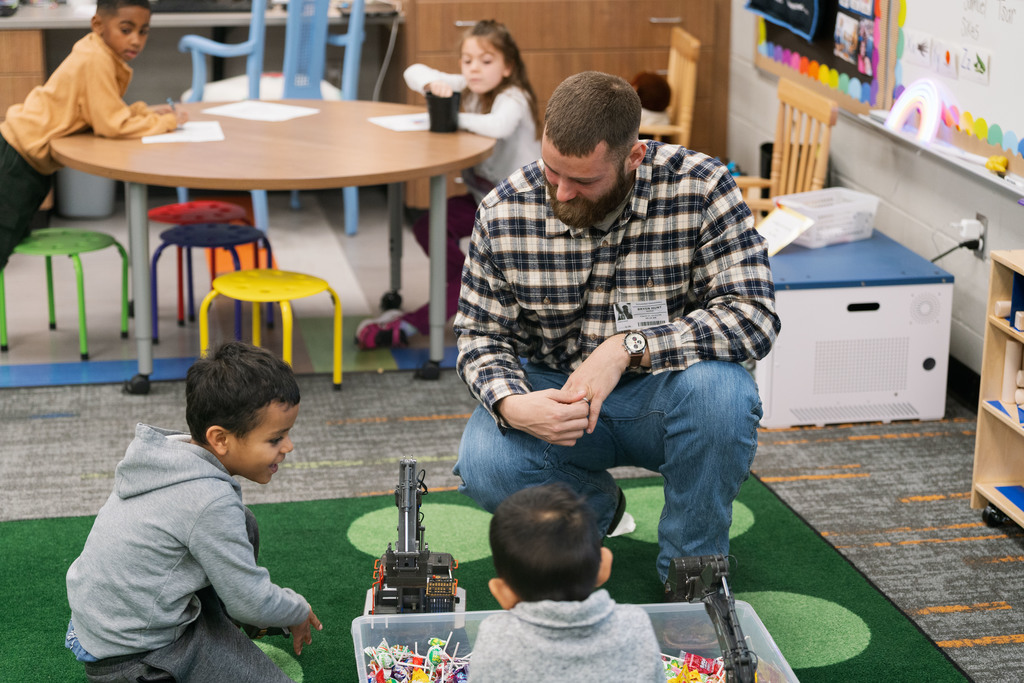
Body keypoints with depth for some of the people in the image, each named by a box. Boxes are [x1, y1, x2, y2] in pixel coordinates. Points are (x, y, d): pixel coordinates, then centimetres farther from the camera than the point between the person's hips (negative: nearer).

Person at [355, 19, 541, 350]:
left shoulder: (512, 98, -23)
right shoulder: (469, 87, -1)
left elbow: (498, 126, -47)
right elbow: (413, 72, -4)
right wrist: (432, 84, -28)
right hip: (482, 197, 8)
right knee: (426, 227, -9)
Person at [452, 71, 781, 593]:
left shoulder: (699, 188, -19)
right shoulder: (504, 212, -12)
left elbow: (753, 316, -24)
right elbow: (481, 334, -3)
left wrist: (629, 347, -35)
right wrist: (512, 404, -27)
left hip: (663, 394, -1)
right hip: (554, 395, 2)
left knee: (717, 384, -35)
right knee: (485, 465, -29)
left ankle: (692, 568, -9)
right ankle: (594, 505, 9)